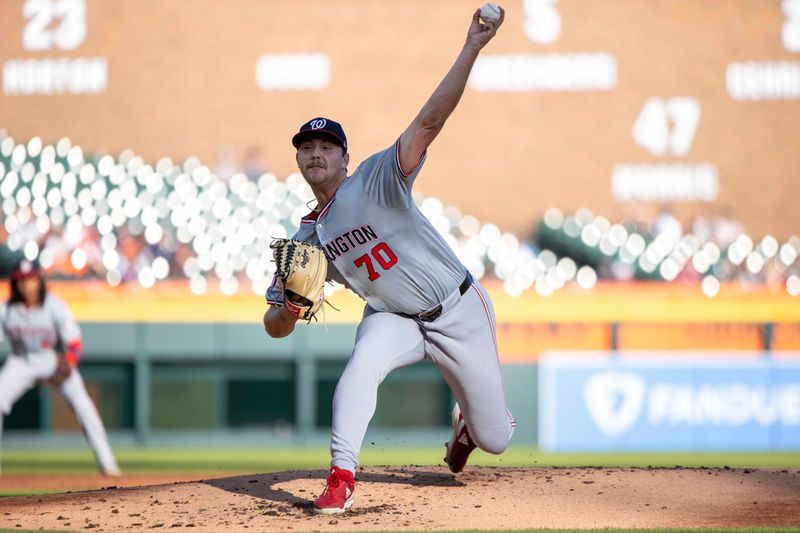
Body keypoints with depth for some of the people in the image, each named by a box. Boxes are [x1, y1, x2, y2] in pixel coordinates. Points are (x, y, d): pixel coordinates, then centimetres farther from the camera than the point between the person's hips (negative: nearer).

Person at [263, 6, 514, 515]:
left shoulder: (376, 180, -14)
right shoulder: (305, 239, 0)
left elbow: (429, 122, -26)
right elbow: (274, 326, 2)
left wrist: (471, 50, -37)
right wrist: (285, 312, -23)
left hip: (458, 310, -2)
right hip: (394, 319, 2)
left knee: (495, 438, 5)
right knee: (364, 361, -34)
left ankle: (469, 423, 44)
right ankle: (341, 481, -30)